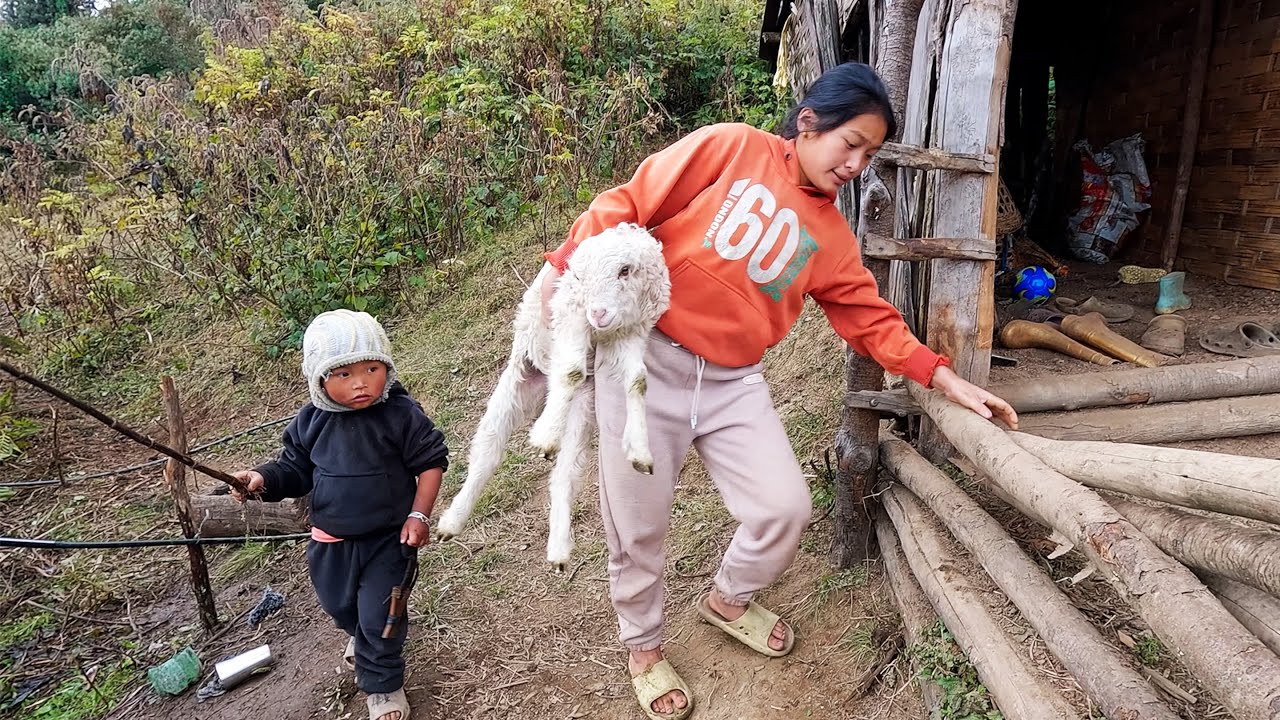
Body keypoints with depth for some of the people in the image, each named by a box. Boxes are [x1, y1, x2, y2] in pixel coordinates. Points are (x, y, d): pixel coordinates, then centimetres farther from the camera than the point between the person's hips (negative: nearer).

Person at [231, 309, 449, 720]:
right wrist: (264, 479, -17)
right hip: (331, 541, 5)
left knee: (378, 616, -2)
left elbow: (431, 461, -11)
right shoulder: (311, 422, -8)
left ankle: (382, 684, 26)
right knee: (339, 606, 25)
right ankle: (362, 637, 60)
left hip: (388, 539, -4)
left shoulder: (401, 414, -19)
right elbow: (295, 470, 3)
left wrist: (418, 515, -15)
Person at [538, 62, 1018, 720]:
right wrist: (568, 267, -14)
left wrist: (944, 379, 6)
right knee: (638, 525, 5)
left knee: (785, 508, -3)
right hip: (645, 356, -4)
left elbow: (871, 317, 12)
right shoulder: (730, 149, -4)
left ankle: (727, 600, 32)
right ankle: (643, 647, 34)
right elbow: (628, 203, -7)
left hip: (732, 382, 5)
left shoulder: (830, 234, 9)